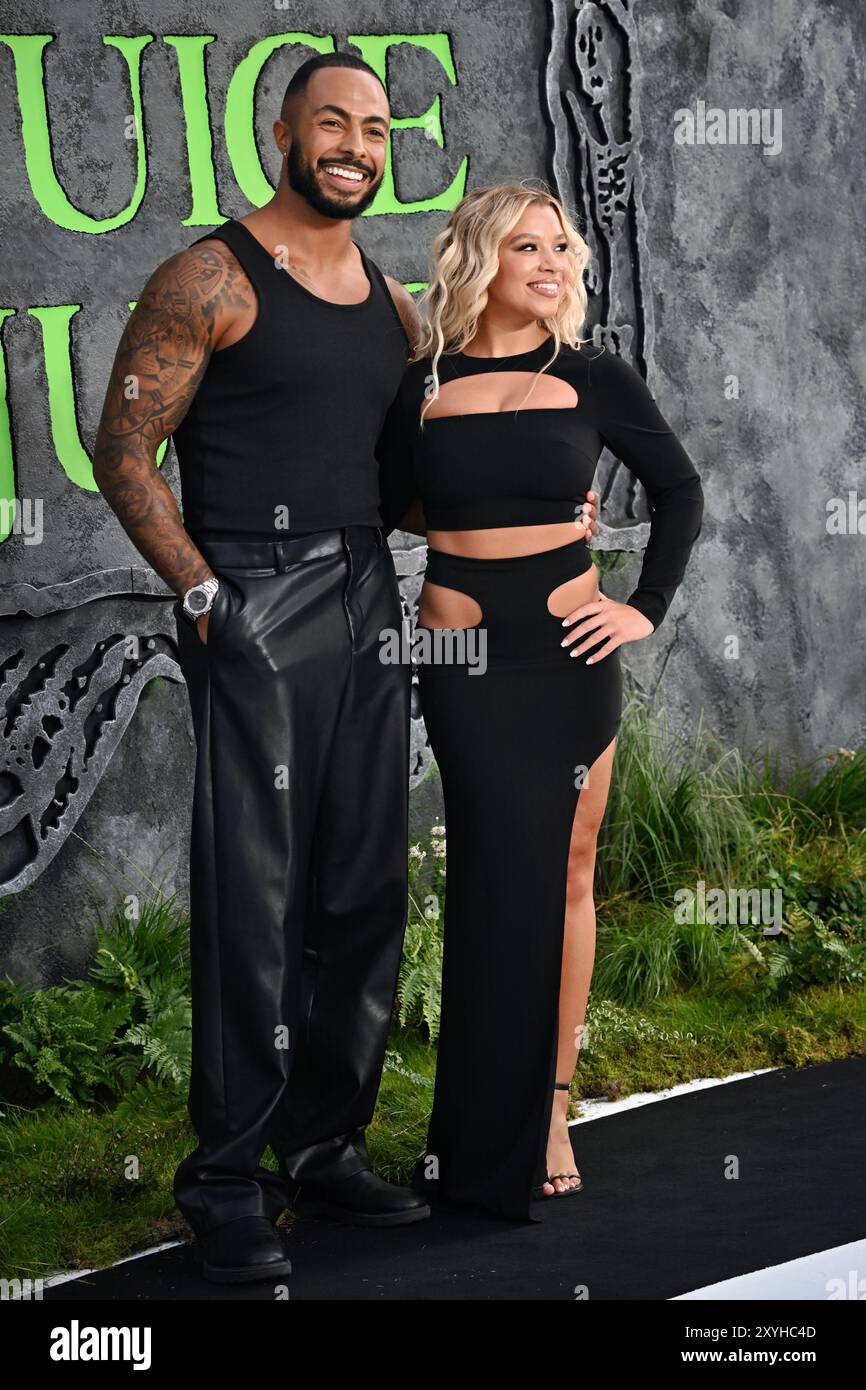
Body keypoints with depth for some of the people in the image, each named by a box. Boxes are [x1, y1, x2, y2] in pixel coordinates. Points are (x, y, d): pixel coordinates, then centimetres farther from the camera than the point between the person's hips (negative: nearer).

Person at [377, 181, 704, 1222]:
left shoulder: (592, 379, 2)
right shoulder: (420, 386, 1)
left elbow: (678, 488, 11)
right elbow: (391, 508, 13)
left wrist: (649, 607, 5)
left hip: (569, 660, 1)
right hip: (460, 659, -1)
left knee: (566, 874, 5)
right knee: (507, 875, -6)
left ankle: (549, 1109, 15)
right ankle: (495, 1141, 3)